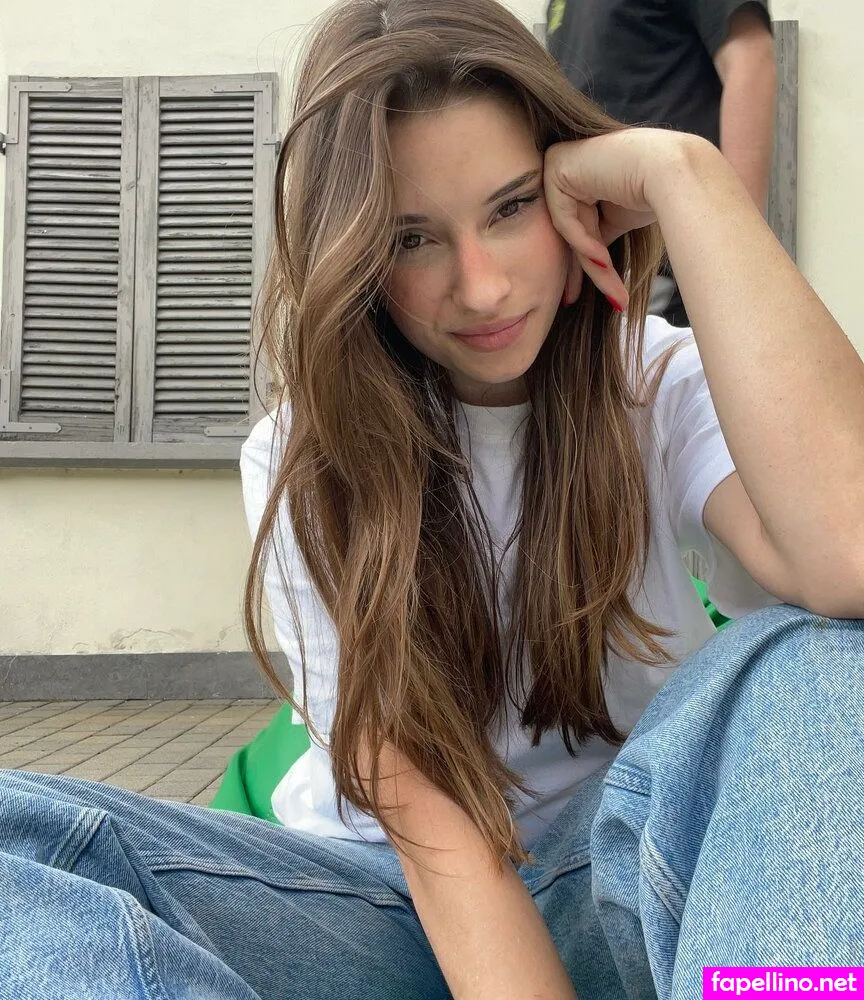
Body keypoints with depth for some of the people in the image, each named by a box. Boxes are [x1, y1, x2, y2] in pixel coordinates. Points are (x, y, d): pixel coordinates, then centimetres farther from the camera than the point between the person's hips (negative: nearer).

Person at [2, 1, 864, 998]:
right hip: (384, 906, 2)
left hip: (623, 896, -1)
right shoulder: (302, 459, -7)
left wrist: (683, 173, -29)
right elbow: (425, 810, -17)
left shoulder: (669, 388, -9)